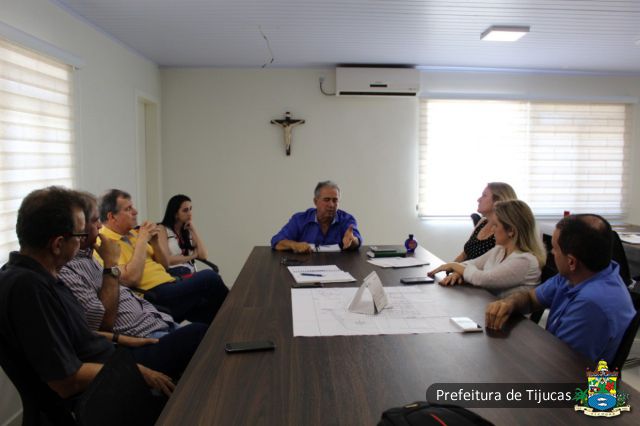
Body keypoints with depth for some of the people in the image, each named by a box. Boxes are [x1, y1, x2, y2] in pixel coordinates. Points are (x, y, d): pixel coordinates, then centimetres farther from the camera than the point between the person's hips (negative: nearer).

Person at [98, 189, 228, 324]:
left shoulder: (131, 233, 17)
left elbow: (164, 265, 19)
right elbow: (130, 279, -22)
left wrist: (154, 242, 1)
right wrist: (142, 241, -15)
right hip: (154, 296, -8)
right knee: (208, 277, -18)